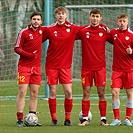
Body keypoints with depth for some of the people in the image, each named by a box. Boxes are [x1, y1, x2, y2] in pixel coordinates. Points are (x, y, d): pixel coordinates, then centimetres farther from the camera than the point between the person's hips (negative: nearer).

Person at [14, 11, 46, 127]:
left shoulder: (42, 30, 7)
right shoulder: (24, 32, -6)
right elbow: (17, 48, -6)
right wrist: (28, 55, -19)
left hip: (36, 67, 5)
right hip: (24, 66, -5)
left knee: (35, 93, 4)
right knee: (22, 92, -9)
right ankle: (20, 119, -8)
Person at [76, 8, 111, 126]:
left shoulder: (105, 30, 1)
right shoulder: (83, 31, 2)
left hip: (100, 67, -1)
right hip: (86, 67, 1)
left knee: (101, 93, -1)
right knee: (86, 93, 1)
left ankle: (103, 119, 5)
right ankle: (85, 118, 6)